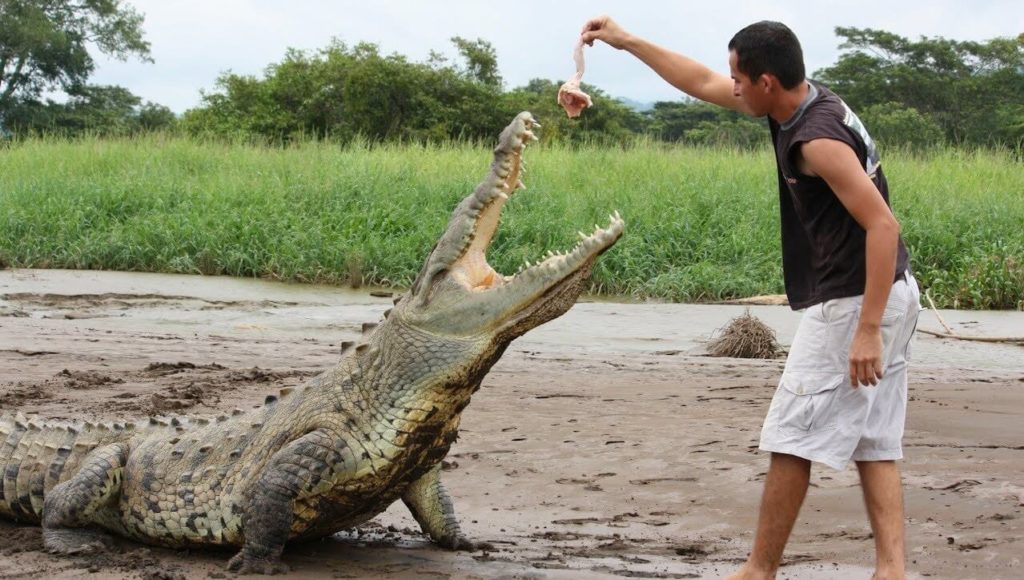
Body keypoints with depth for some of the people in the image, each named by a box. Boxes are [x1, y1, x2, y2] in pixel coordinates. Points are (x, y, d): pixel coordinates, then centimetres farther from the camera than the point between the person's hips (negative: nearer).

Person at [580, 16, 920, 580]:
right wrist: (626, 41, 23)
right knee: (873, 443, 10)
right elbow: (701, 83, 21)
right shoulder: (800, 101, 8)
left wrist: (866, 331, -27)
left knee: (791, 440, -1)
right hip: (888, 295, 10)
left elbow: (883, 225, -25)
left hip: (852, 302, -10)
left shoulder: (817, 138, -21)